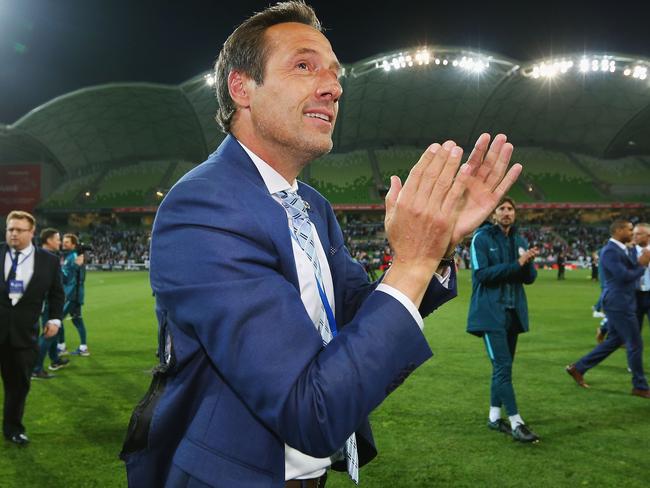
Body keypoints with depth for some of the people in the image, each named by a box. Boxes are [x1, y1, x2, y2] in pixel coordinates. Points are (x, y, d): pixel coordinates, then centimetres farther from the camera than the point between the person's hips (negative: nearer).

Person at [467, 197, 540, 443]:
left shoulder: (520, 241, 11)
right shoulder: (481, 238, -6)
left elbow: (530, 278, 8)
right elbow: (482, 274, -15)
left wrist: (528, 262, -14)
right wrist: (516, 264, -21)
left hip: (514, 312, 6)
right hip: (491, 313, -6)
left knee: (503, 366, 12)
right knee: (503, 366, -9)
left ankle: (494, 417, 24)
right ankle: (516, 422, -3)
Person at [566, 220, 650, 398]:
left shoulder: (626, 250, 13)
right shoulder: (610, 251, -16)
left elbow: (633, 272, 12)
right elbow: (624, 276, -22)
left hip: (621, 304, 10)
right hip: (619, 304, -10)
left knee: (613, 341, 16)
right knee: (635, 344, -1)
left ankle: (578, 368, 21)